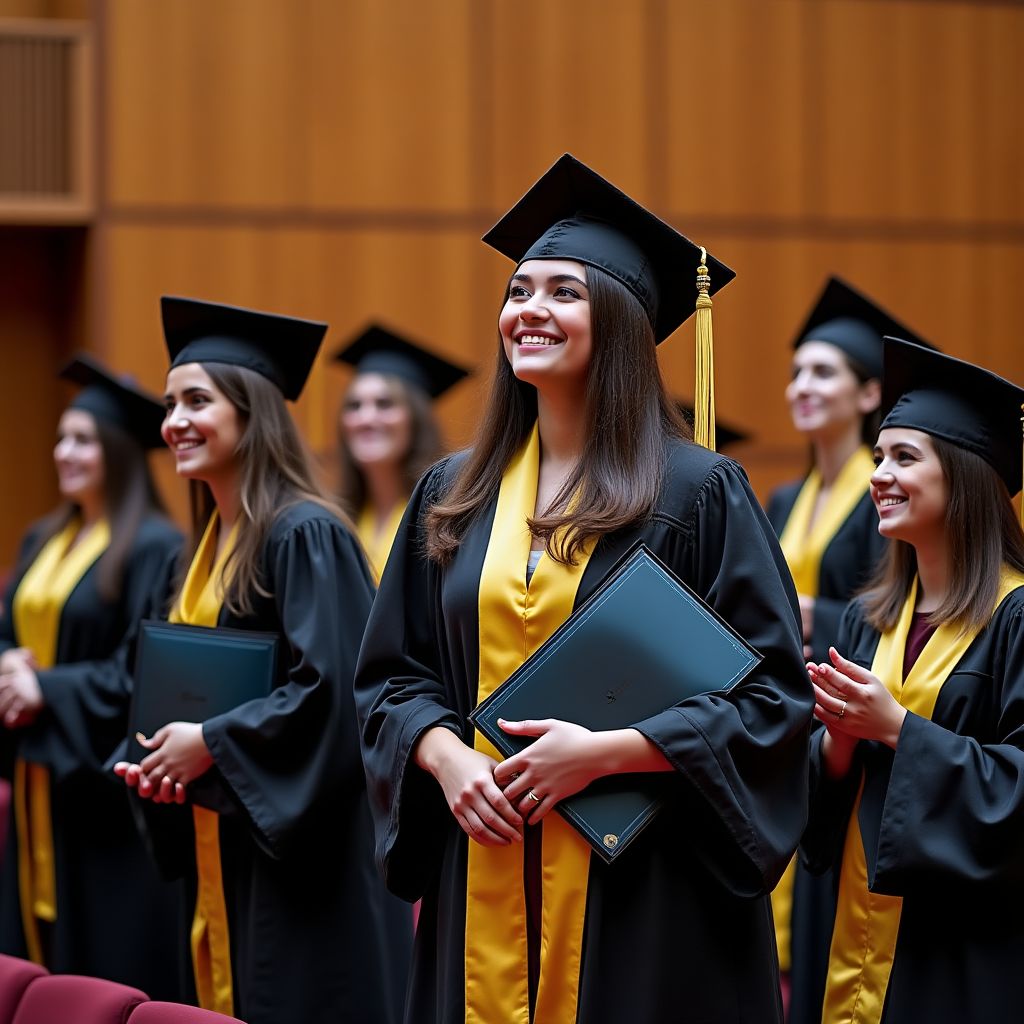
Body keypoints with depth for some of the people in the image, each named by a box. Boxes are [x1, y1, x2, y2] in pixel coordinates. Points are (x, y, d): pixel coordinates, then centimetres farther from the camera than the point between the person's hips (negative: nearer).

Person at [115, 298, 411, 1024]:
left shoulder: (305, 533, -13)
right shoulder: (212, 543, 14)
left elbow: (330, 688, -22)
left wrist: (211, 744, -18)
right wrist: (164, 755, 4)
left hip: (301, 851, -9)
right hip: (226, 853, 9)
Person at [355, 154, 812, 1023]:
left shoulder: (699, 493, -4)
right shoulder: (454, 496, 10)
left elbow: (774, 696, -8)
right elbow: (394, 674, 14)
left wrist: (603, 752, -16)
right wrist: (447, 757, -7)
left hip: (641, 893, -4)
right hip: (484, 890, 4)